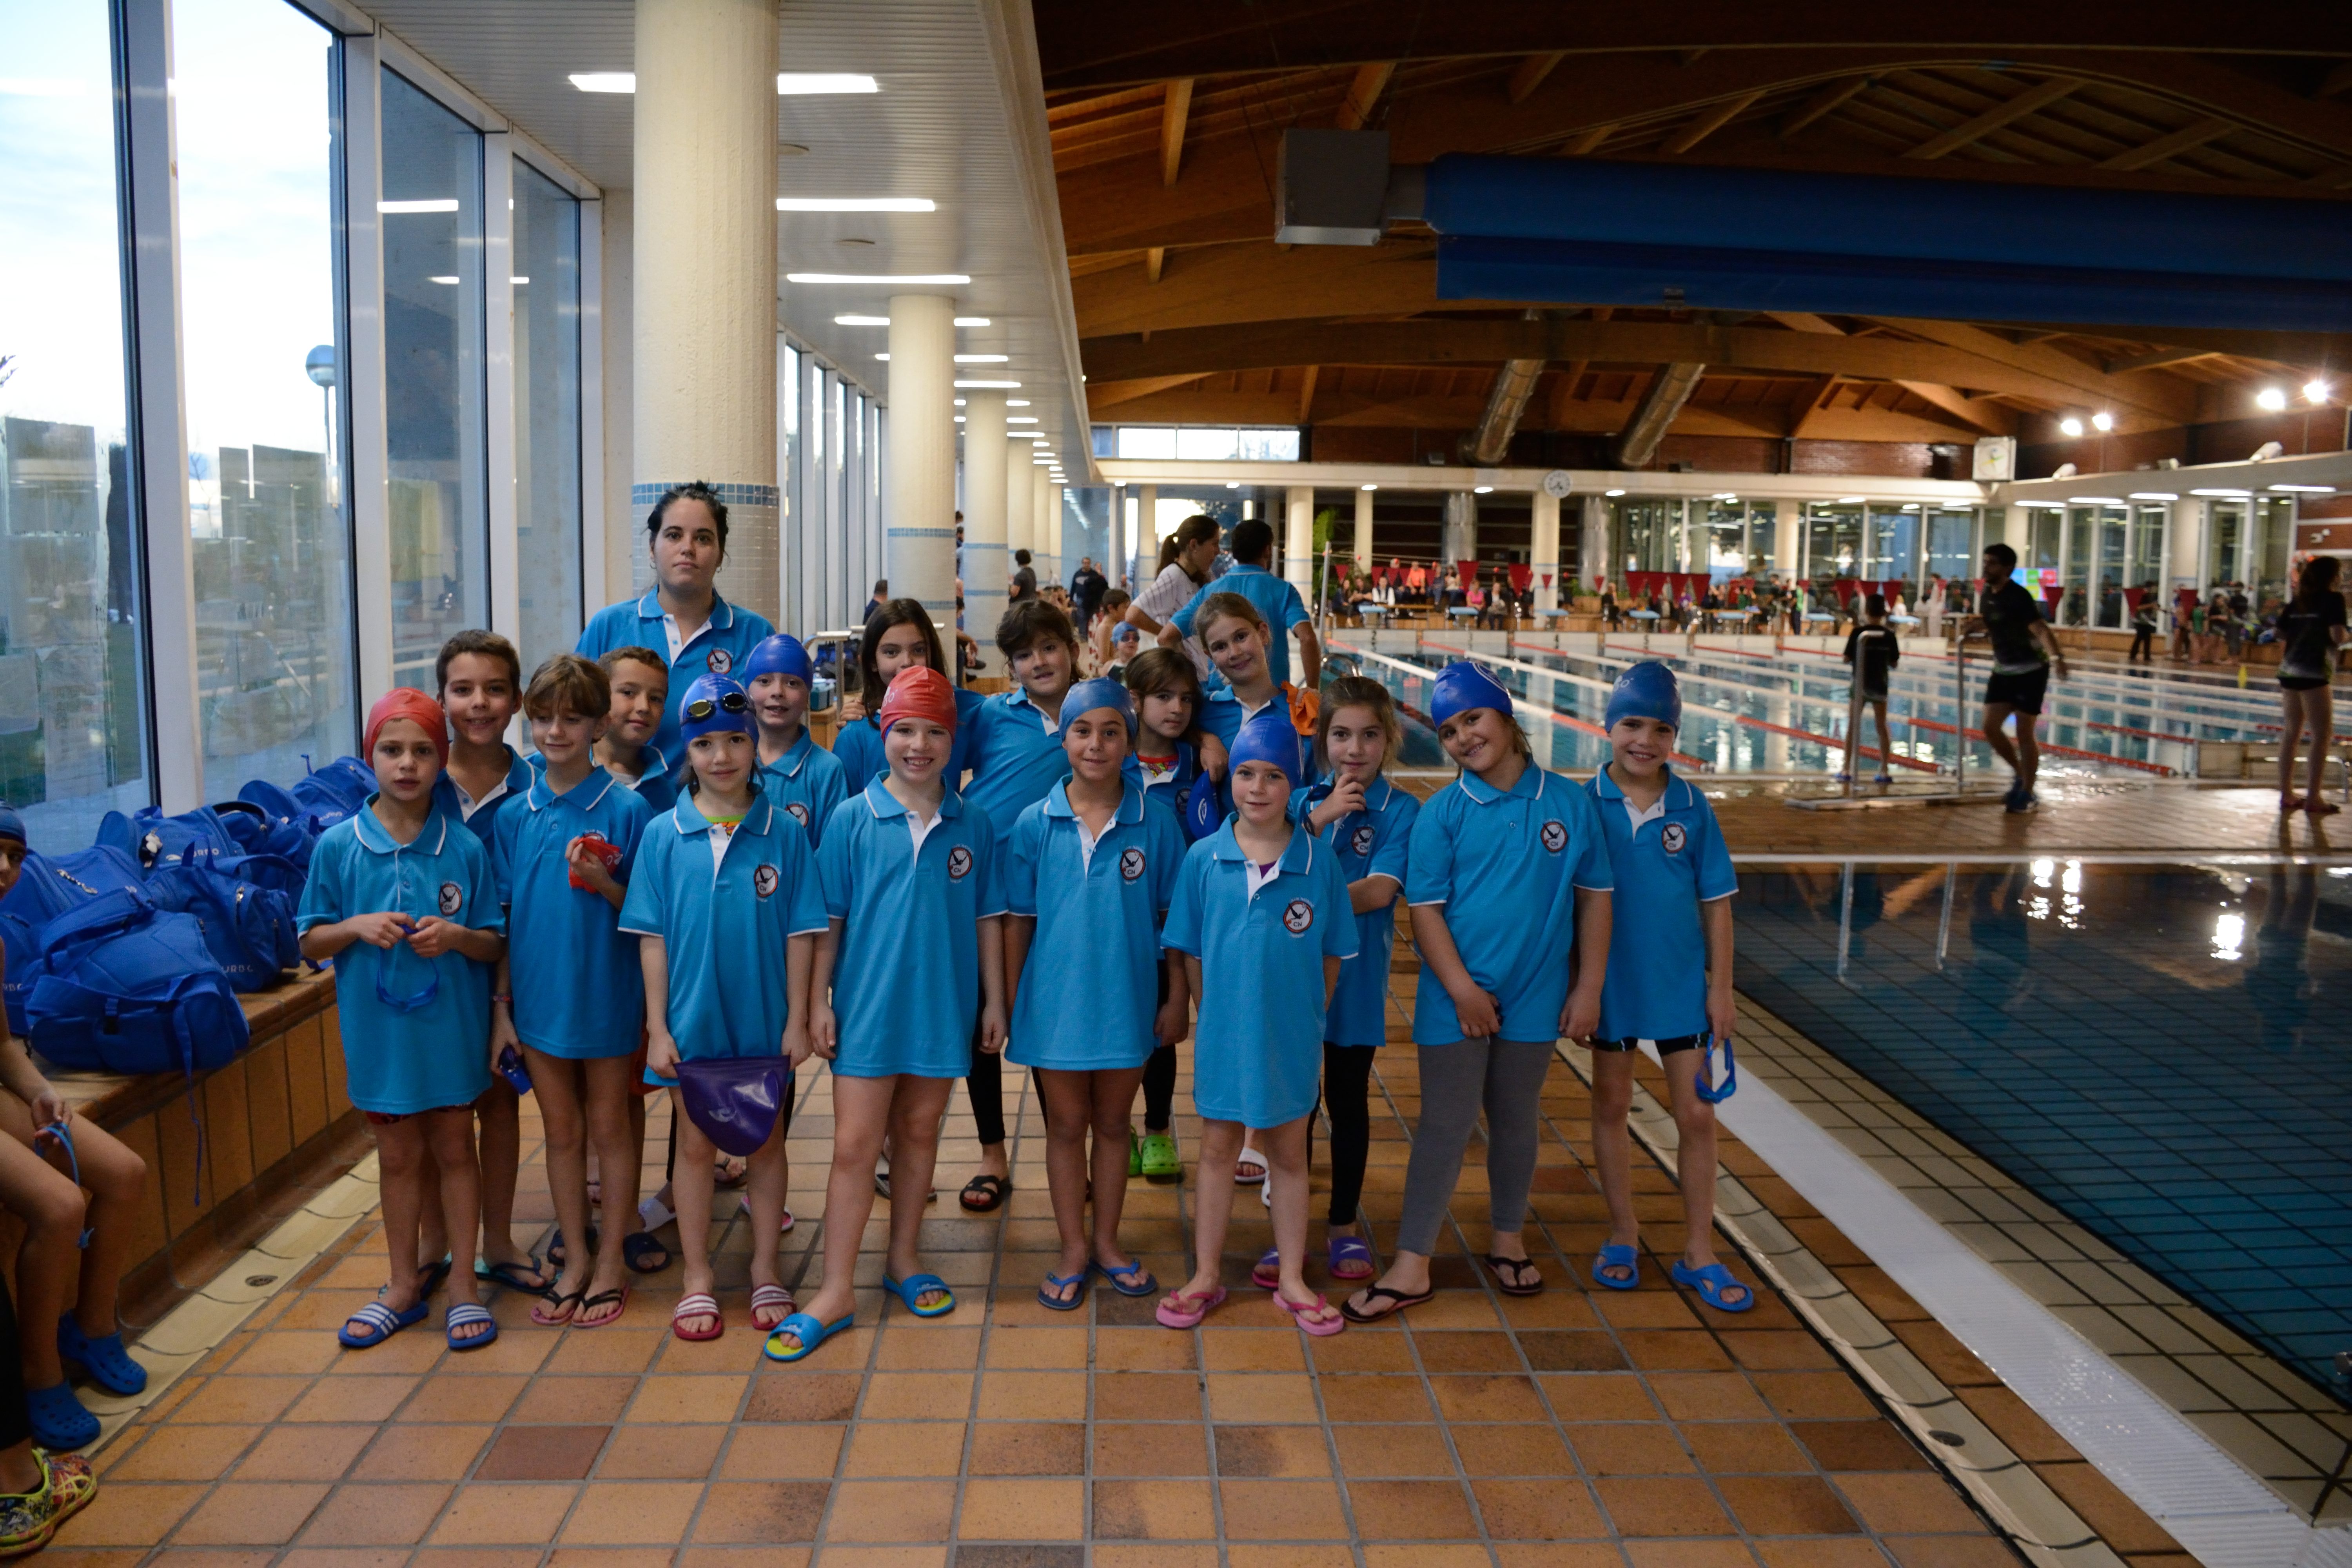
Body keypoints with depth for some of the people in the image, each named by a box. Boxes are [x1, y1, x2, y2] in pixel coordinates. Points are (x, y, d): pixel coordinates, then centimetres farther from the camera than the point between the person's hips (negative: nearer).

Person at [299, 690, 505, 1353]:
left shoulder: (465, 847, -6)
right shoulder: (338, 845, -5)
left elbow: (495, 944, 0)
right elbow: (311, 943, 2)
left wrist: (455, 935, -20)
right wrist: (357, 927, -17)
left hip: (451, 1028, -1)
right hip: (378, 1030, 1)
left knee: (454, 1149, 11)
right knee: (398, 1155, 14)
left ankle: (462, 1283, 24)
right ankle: (405, 1284, 30)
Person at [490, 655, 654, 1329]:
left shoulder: (626, 809, -10)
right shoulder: (515, 814, 1)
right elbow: (504, 917, 5)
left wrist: (605, 885, -24)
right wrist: (501, 1005, 3)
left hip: (606, 996, -3)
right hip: (539, 996, 3)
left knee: (609, 1128, 9)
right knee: (561, 1132, 14)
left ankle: (612, 1264, 22)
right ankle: (575, 1258, 28)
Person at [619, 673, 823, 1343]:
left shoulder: (783, 833, -5)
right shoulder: (663, 835, -4)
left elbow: (800, 933, -3)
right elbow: (652, 937, -2)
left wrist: (798, 1021, -6)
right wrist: (657, 1028, -5)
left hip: (764, 1021, 0)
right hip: (691, 1020, 0)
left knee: (766, 1141, 12)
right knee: (695, 1145, 11)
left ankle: (765, 1269, 27)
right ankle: (698, 1278, 25)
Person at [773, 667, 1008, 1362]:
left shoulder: (972, 827, 1)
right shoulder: (852, 819, -4)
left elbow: (987, 920, 5)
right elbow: (828, 919, -3)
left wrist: (994, 1001, 5)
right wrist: (817, 1001, -5)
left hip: (942, 1007, 2)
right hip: (867, 1009, -2)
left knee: (919, 1134, 15)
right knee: (854, 1146, 0)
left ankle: (904, 1259, 31)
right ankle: (836, 1292, 8)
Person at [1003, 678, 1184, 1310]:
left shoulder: (1155, 821, -6)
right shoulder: (1035, 824, -6)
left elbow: (1175, 917, -1)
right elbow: (1017, 919, 0)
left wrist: (1177, 997, -1)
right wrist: (1009, 1002, 0)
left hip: (1128, 1000, 0)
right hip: (1056, 998, 0)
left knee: (1113, 1123, 16)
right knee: (1066, 1125, 12)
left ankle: (1107, 1240, 34)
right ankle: (1074, 1249, 28)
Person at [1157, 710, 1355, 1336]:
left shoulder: (1318, 860, -8)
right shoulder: (1204, 858, -7)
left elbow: (1331, 954, 0)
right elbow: (1189, 951, 1)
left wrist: (1308, 1018, 0)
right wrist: (1215, 1010, 1)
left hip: (1292, 1037, 0)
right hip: (1223, 1032, 0)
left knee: (1288, 1154, 14)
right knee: (1218, 1150, 13)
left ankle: (1289, 1277, 28)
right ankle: (1206, 1276, 27)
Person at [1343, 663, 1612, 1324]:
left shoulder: (1569, 802, -3)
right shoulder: (1442, 814, -6)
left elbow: (1594, 896, 2)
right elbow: (1425, 908, -8)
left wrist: (1588, 989, 0)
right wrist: (1462, 988, -15)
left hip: (1535, 996, 2)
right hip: (1456, 997, -2)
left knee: (1516, 1120, 17)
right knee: (1445, 1126, 1)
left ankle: (1507, 1239, 37)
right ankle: (1412, 1267, 9)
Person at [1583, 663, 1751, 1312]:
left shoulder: (1692, 808, -7)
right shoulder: (1585, 805, -10)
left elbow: (1716, 903, -1)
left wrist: (1721, 988, -3)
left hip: (1681, 984, 1)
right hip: (1611, 982, -1)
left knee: (1697, 1115, 6)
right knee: (1611, 1106, 14)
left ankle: (1698, 1252, 22)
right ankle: (1623, 1234, 32)